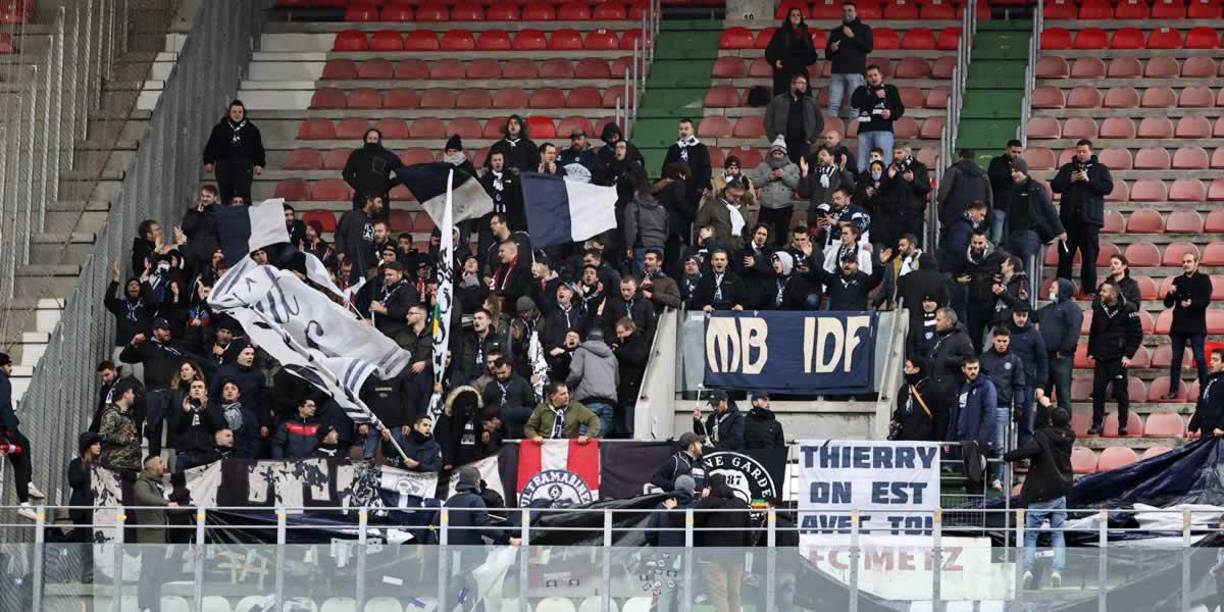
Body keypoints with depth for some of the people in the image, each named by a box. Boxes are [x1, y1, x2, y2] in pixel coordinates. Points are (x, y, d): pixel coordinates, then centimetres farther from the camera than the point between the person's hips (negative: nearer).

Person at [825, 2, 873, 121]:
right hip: (837, 72, 3)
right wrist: (831, 50, 0)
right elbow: (827, 55, 23)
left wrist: (853, 37, -7)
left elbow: (869, 47, -3)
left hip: (855, 72, -3)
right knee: (833, 105, -6)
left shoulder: (864, 29, 12)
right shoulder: (835, 32, 21)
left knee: (853, 106, -8)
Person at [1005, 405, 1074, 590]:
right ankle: (1057, 570, -5)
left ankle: (1027, 568, -13)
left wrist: (1007, 457, -18)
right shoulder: (1067, 438, 3)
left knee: (1030, 535, 3)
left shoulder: (1043, 436, -15)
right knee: (1058, 535, 11)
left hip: (1040, 494, -4)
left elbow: (1028, 450, -31)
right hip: (1060, 494, 4)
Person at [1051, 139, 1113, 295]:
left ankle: (1089, 290, -2)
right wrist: (1070, 180, -8)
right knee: (1065, 255, 1)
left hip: (1090, 219, -2)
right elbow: (1055, 186, 8)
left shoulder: (1100, 169, 8)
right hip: (1069, 218, 2)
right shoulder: (1067, 168, 15)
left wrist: (1089, 180, -12)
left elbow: (1108, 188, -4)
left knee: (1090, 256, -4)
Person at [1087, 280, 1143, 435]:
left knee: (1121, 392, 0)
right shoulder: (1098, 308, 7)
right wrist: (1091, 351, 11)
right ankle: (1097, 424, 8)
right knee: (1098, 391, 2)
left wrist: (1128, 355, -10)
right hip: (1100, 358, 4)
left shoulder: (1128, 310, -7)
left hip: (1118, 359, -4)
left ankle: (1123, 425, 8)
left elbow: (1137, 334, -5)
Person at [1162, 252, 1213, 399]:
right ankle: (1173, 390, 9)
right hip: (1179, 325, 4)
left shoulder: (1203, 279, 2)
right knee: (1176, 359, 5)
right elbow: (1168, 304, 12)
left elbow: (1206, 301, -10)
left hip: (1196, 326, -4)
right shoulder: (1178, 281, 13)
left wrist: (1192, 303, -26)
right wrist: (1170, 294, -9)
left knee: (1199, 358, -7)